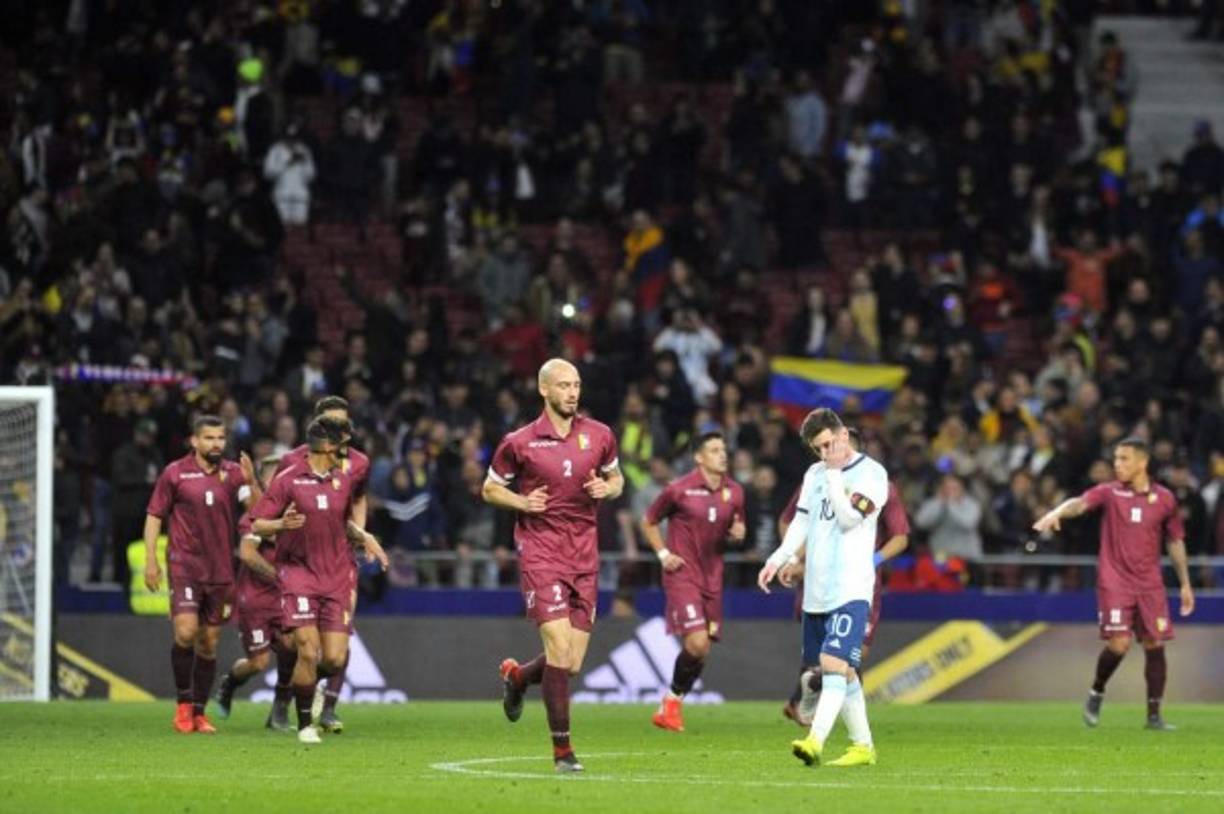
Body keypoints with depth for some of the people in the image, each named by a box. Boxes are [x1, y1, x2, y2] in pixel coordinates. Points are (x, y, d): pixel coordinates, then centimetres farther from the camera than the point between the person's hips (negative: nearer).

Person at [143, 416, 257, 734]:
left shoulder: (233, 473, 6)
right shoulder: (175, 473, 0)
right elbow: (154, 516, 6)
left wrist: (251, 482, -20)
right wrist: (151, 560, -1)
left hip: (221, 570, 3)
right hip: (184, 565, -3)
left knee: (209, 644, 6)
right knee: (186, 631, -17)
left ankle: (199, 713, 15)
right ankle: (183, 703, -1)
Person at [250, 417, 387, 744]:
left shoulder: (344, 479, 10)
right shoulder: (288, 480, -6)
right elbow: (257, 525, -4)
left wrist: (364, 537, 6)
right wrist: (282, 524, -24)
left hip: (338, 575, 4)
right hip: (298, 570, -4)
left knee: (335, 658, -5)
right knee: (308, 651, -15)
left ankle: (311, 682, 30)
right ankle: (305, 724, 1)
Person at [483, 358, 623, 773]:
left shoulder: (599, 436, 6)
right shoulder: (519, 443, -3)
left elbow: (615, 478, 21)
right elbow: (490, 489, 8)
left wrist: (607, 488, -3)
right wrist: (522, 502, -11)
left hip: (584, 555, 4)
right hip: (540, 551, -4)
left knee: (572, 663, 2)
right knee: (560, 646, -16)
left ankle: (517, 676, 37)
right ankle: (562, 748, -6)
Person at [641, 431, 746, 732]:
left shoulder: (734, 492, 6)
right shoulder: (679, 489, -8)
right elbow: (649, 522, 5)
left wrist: (738, 534, -4)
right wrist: (663, 554, -7)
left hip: (712, 577, 5)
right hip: (682, 574, -5)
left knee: (703, 650, 5)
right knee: (697, 643, -18)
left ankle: (673, 702, 23)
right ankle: (672, 700, 3)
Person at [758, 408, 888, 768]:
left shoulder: (872, 474, -5)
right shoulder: (815, 474, 15)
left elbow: (849, 518, -16)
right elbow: (801, 522, 17)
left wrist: (835, 475, -12)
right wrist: (778, 559, 5)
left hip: (851, 590, -7)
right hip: (816, 590, 7)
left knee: (834, 664, -19)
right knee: (841, 671, 10)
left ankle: (816, 741, -31)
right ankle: (862, 746, 18)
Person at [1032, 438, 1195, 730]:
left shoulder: (1164, 499, 5)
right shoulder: (1110, 493, -1)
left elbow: (1176, 542, 14)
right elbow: (1080, 503, -20)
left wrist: (1185, 584, 14)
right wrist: (1057, 513, -43)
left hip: (1150, 584, 3)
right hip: (1114, 582, -3)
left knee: (1154, 645, 0)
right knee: (1119, 644, -14)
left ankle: (1154, 715, 9)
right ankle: (1096, 694, 13)